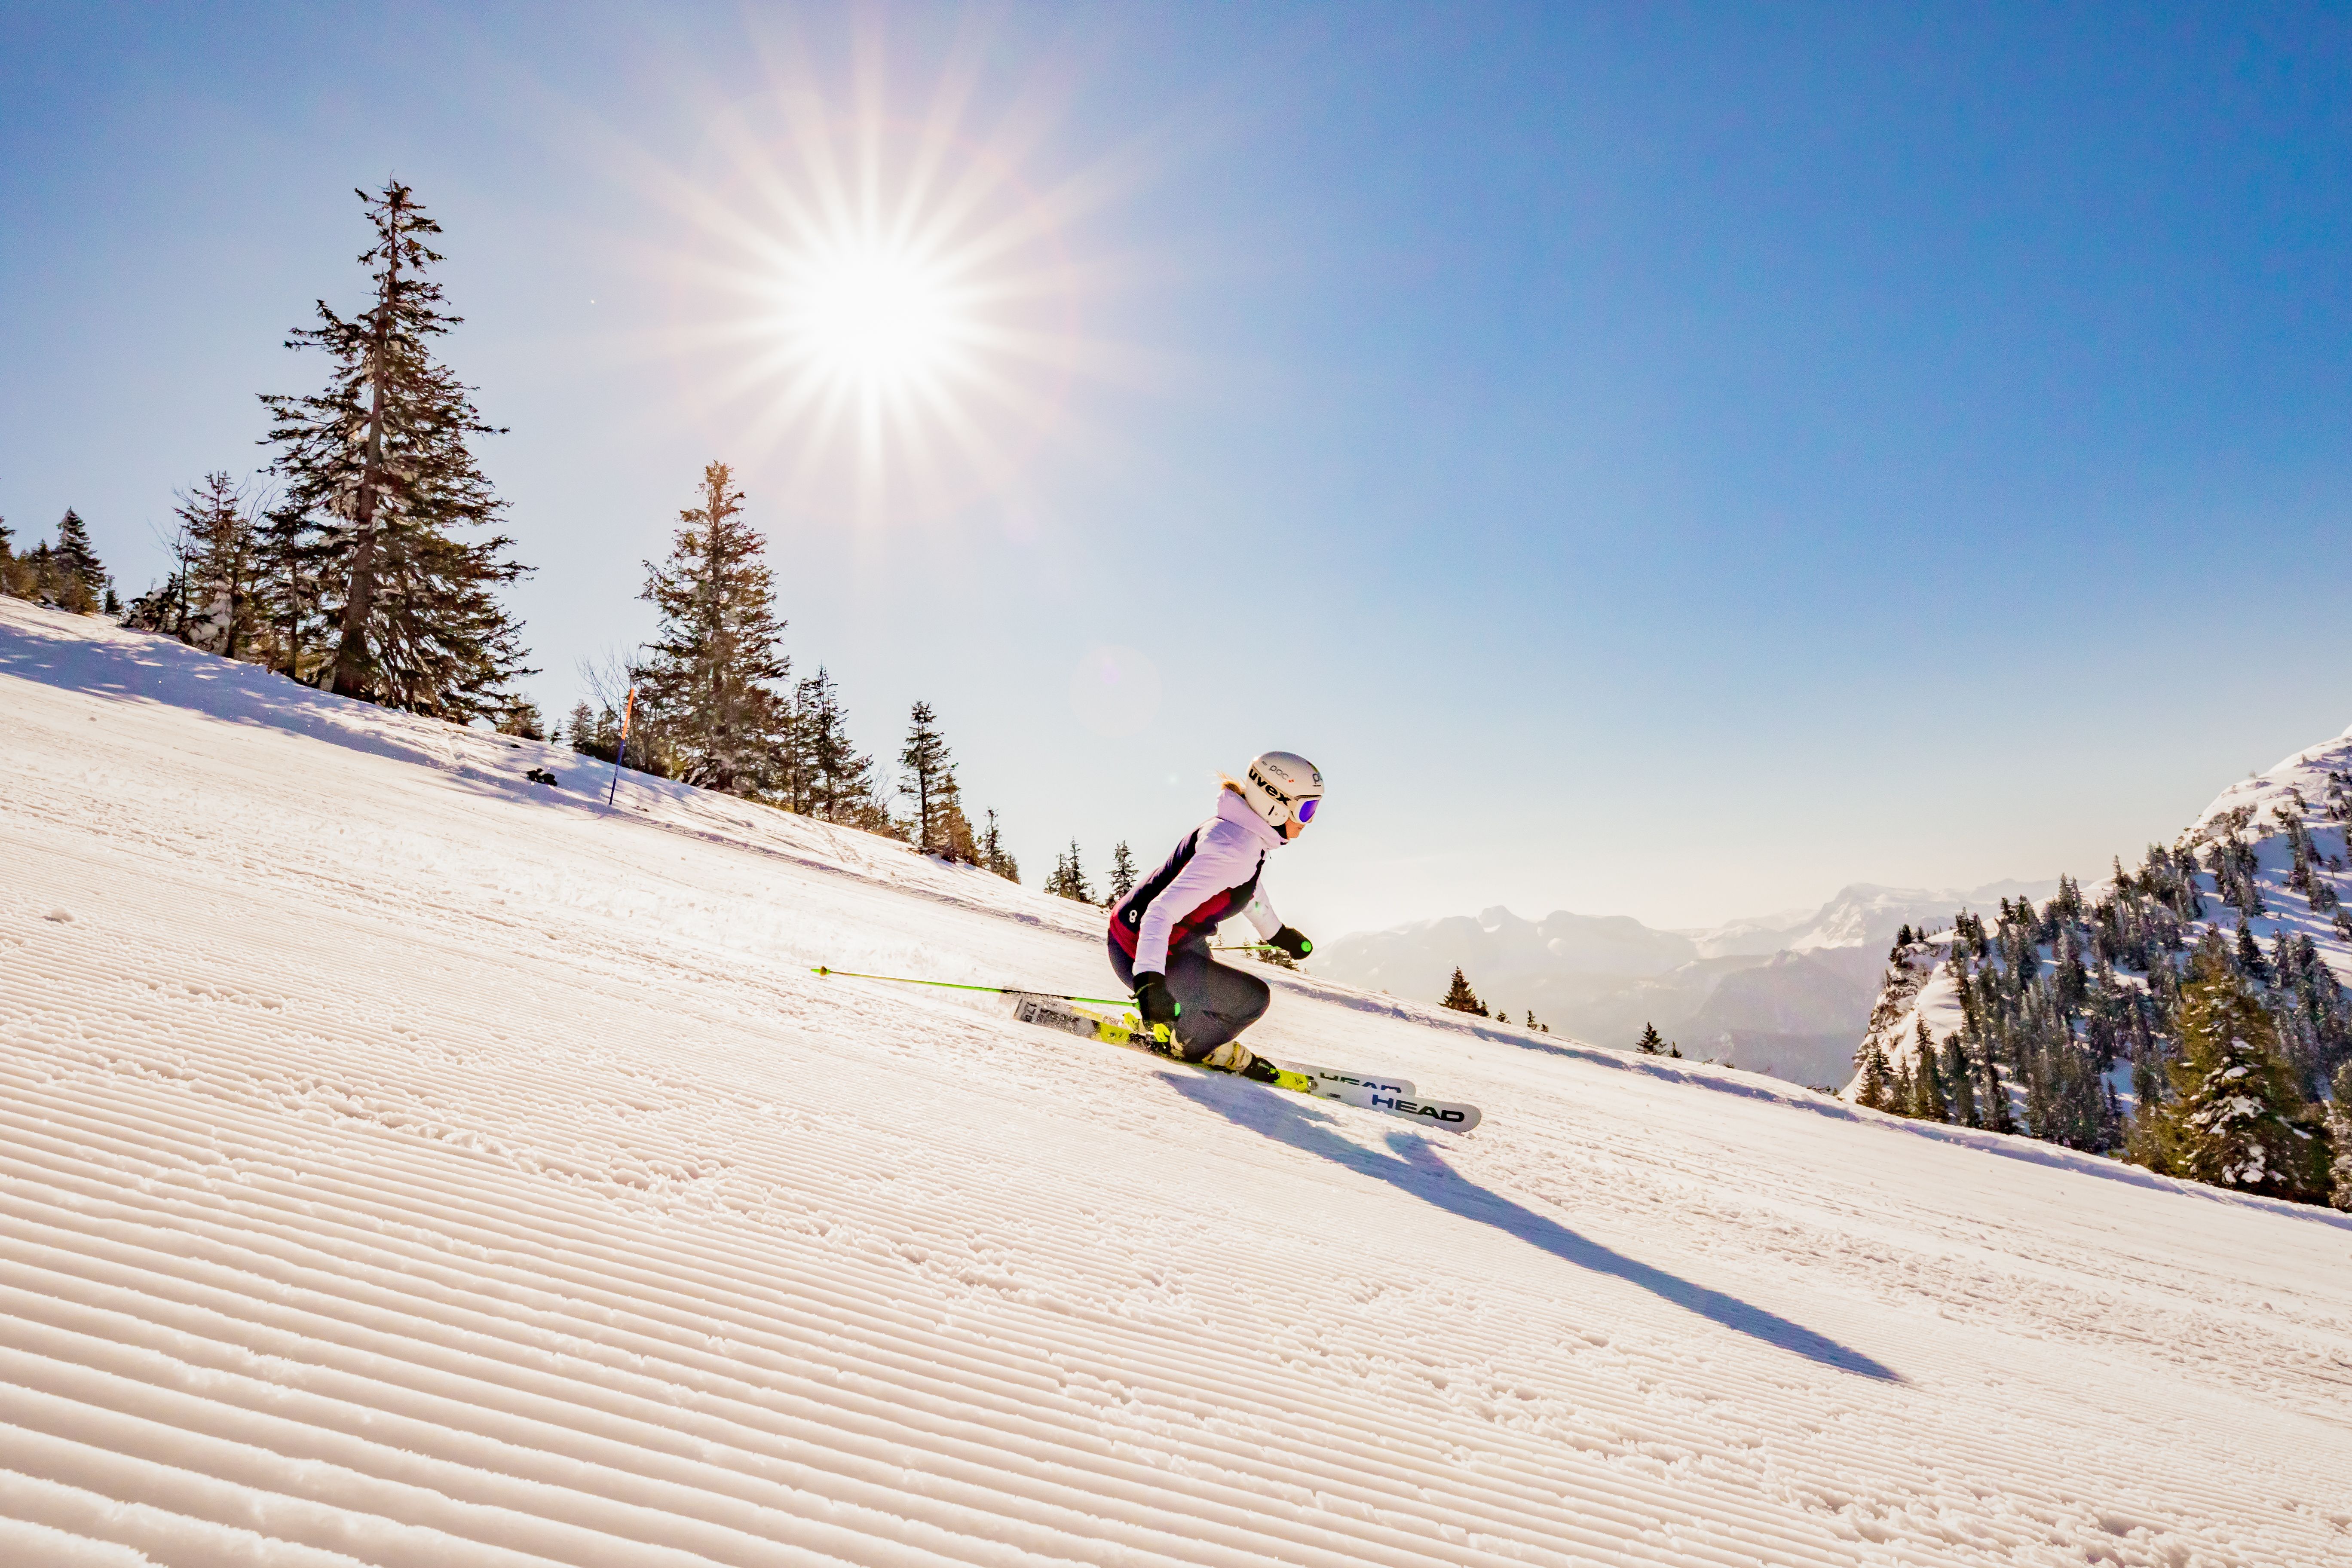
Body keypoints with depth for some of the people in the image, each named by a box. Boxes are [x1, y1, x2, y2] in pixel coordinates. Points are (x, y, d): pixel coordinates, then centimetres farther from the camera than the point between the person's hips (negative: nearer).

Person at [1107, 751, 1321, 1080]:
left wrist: (1277, 932, 35)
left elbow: (1248, 886, 22)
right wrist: (1149, 980, -46)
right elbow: (1161, 911, -36)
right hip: (1139, 953, -10)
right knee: (1253, 999, -3)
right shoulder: (1231, 851, -30)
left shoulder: (1243, 831, 0)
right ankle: (1194, 1044, 21)